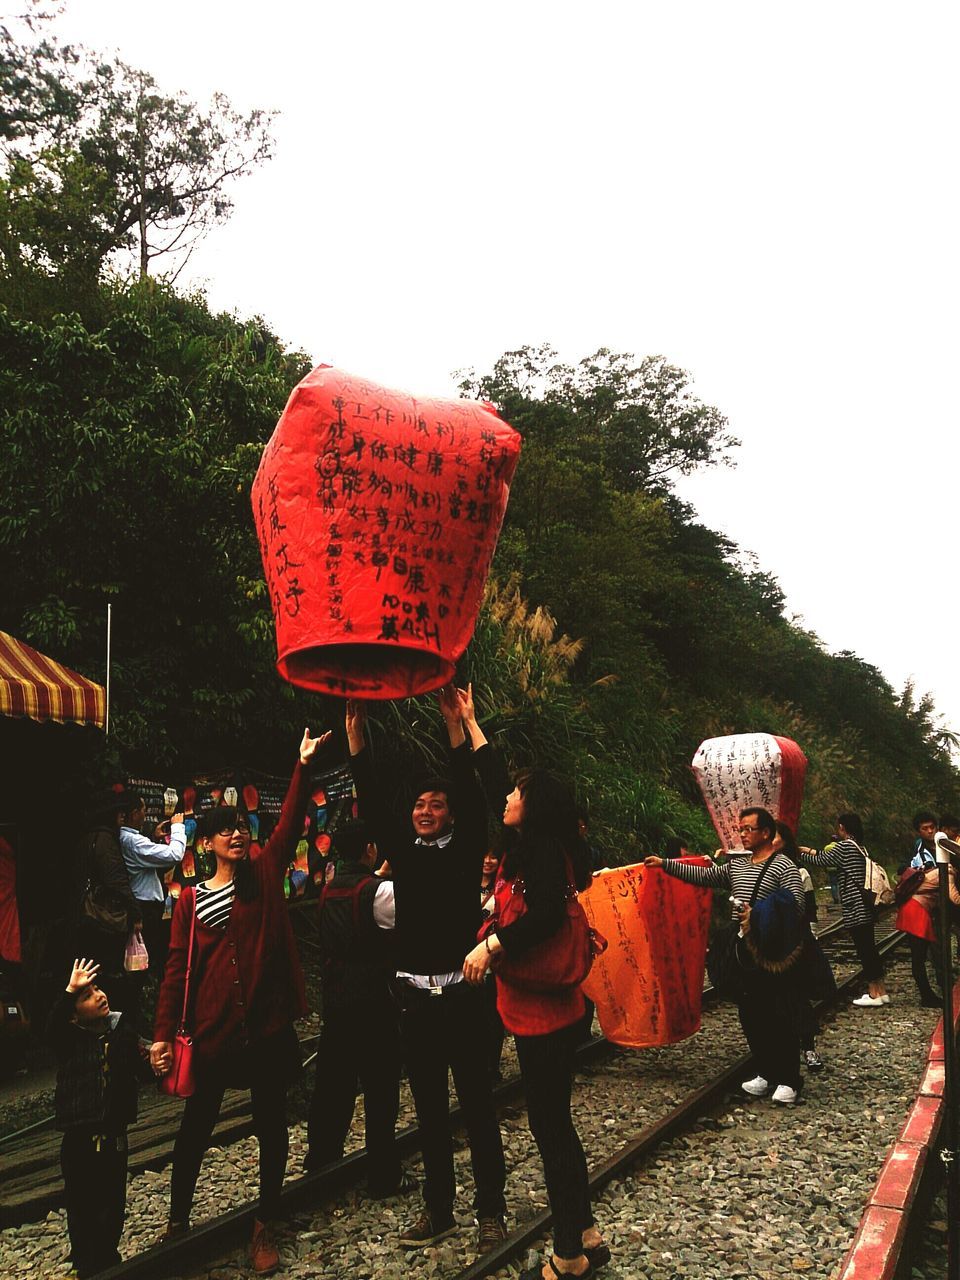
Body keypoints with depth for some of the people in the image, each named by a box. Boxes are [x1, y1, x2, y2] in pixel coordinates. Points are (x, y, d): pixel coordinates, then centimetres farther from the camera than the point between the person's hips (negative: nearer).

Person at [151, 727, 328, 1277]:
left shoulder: (264, 874, 3)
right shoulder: (191, 900, 3)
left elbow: (290, 824, -7)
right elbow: (178, 969, 2)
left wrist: (304, 766, -16)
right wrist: (164, 1035, -3)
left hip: (268, 1025, 0)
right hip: (212, 1028, 0)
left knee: (271, 1124, 9)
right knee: (196, 1126, 13)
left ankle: (265, 1227, 25)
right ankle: (178, 1220, 34)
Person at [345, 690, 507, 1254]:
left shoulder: (466, 849, -1)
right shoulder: (405, 849, 8)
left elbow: (472, 794, -13)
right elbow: (372, 800, 1)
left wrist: (455, 724, -21)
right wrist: (356, 733, -8)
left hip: (460, 991, -4)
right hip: (414, 993, 4)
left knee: (477, 1104, 4)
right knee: (430, 1108, 12)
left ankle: (491, 1209, 14)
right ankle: (439, 1209, 22)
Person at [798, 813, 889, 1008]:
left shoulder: (844, 847, -13)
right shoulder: (859, 847, 14)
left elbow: (820, 861, -9)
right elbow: (830, 857, 21)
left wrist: (799, 854, 5)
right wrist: (810, 851, 26)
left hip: (854, 909, -9)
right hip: (865, 908, 9)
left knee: (864, 949, -4)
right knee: (869, 948, 13)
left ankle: (874, 994, 1)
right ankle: (880, 991, 18)